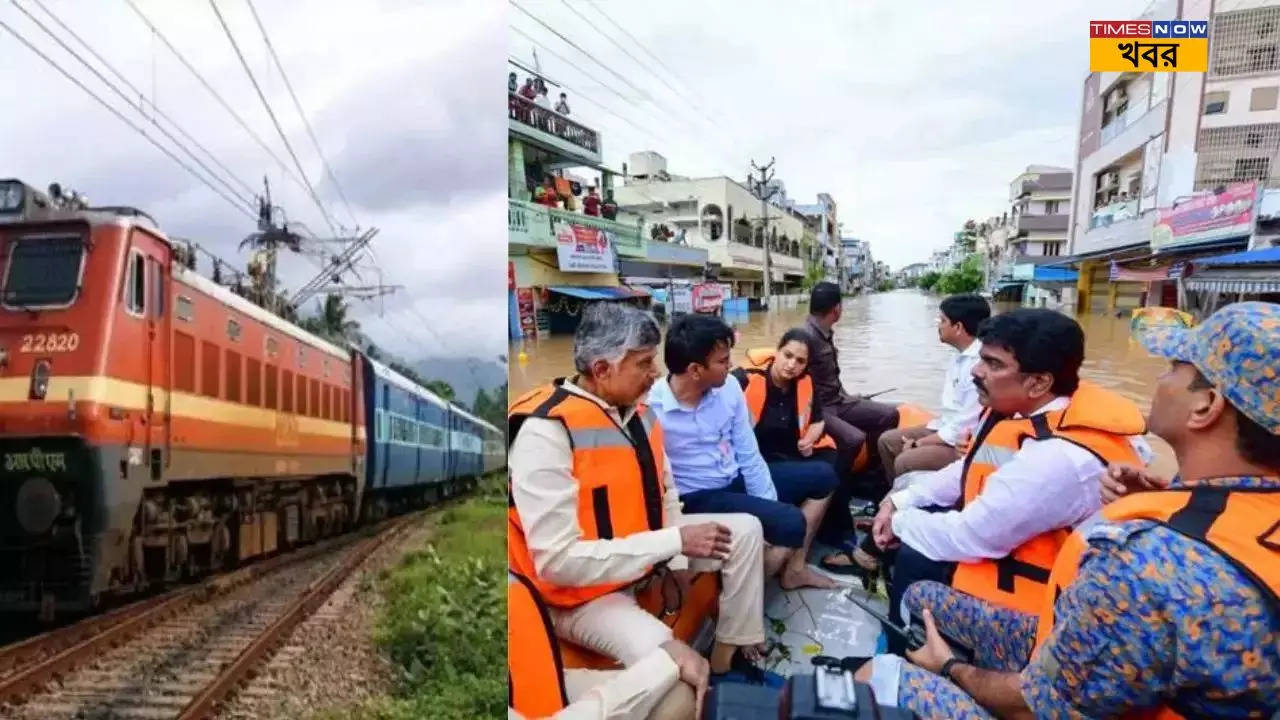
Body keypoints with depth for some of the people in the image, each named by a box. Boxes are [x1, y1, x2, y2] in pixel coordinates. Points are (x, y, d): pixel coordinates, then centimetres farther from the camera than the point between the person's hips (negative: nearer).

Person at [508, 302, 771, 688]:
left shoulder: (636, 410, -1)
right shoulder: (545, 431, -28)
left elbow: (664, 492, 14)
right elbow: (557, 561, -31)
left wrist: (677, 560, -3)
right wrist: (676, 542, -29)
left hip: (647, 552, 9)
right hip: (580, 591, -8)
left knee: (745, 530, 8)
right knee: (661, 655, -34)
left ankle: (729, 656, 16)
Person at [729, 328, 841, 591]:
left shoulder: (803, 384, 4)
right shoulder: (746, 379, -17)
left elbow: (817, 421, 22)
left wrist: (810, 439, 1)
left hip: (789, 463, 8)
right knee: (825, 477, -17)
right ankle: (795, 567, -8)